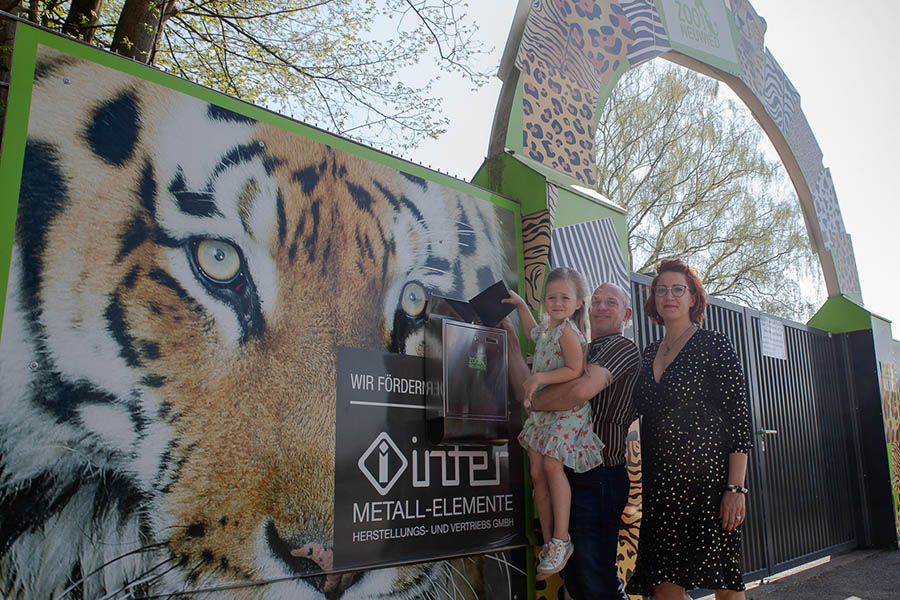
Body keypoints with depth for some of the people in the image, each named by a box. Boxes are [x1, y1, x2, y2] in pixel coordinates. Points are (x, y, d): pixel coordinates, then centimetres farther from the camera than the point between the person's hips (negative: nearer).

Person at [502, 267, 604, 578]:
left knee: (551, 465, -20)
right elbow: (532, 333, 39)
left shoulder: (568, 331, -13)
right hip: (542, 409, 9)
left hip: (566, 410, -9)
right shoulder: (547, 327, 14)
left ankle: (561, 540, -9)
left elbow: (575, 370, -21)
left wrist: (540, 378, -24)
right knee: (537, 471, 4)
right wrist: (520, 304, 36)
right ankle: (549, 542, 13)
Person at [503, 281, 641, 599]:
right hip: (569, 477, 9)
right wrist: (512, 339, 10)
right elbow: (527, 389, 12)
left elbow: (583, 390, -26)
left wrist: (534, 400, -10)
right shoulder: (581, 352, 21)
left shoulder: (622, 347, -6)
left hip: (597, 479, -9)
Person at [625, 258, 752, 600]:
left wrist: (736, 489, -14)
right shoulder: (650, 354, 14)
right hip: (661, 484, 5)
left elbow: (739, 420, -7)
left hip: (707, 477, -5)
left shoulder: (713, 345, -2)